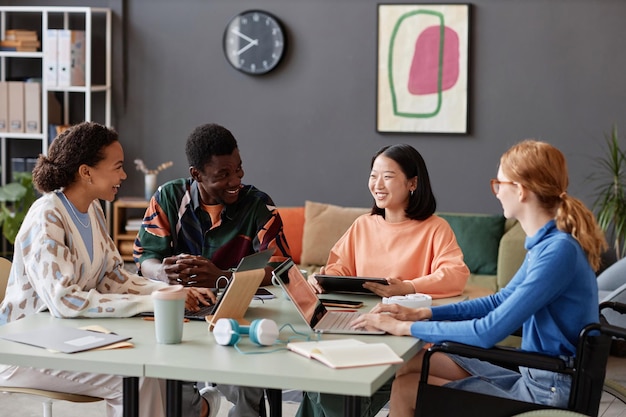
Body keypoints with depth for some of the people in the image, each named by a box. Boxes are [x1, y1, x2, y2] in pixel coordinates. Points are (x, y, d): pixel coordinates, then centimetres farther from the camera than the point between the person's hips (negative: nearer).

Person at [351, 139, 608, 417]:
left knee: (406, 389, -5)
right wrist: (422, 313, 7)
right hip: (535, 376, 9)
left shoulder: (559, 251, -25)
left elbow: (489, 331, -26)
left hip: (549, 393, -9)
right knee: (412, 364, 11)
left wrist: (406, 327, -16)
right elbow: (501, 301, 17)